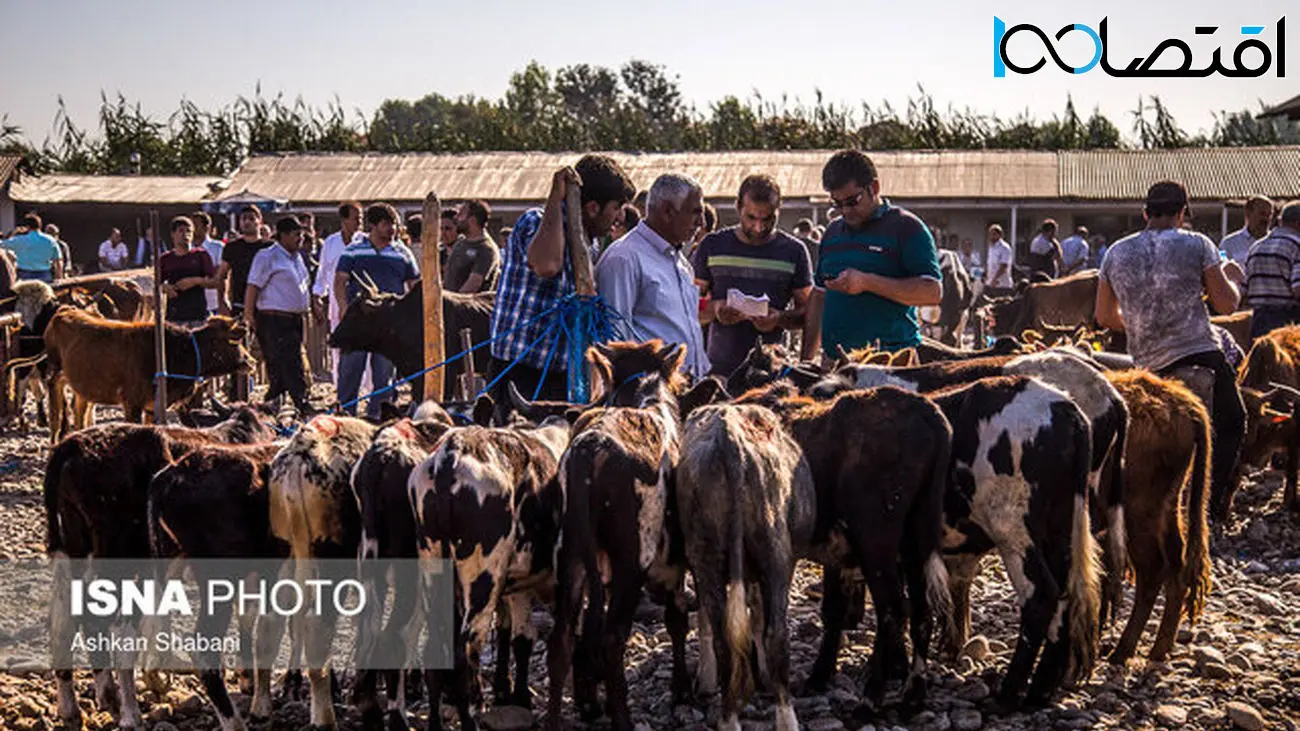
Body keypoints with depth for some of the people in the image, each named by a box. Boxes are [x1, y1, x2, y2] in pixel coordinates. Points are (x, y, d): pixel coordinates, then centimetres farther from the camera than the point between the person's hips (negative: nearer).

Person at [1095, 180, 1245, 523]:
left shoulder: (1117, 252, 9)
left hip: (1148, 363, 5)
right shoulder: (1196, 244, -3)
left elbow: (1105, 317, 16)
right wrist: (1228, 280, 20)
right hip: (1199, 353, -5)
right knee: (1231, 423, 10)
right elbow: (1227, 305, -1)